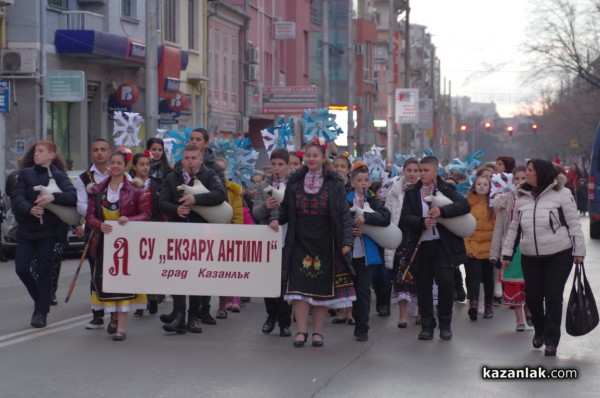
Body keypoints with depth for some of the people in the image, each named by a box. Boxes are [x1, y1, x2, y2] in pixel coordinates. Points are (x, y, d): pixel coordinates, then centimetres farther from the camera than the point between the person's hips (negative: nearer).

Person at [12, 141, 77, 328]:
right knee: (21, 267, -4)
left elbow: (73, 197, -12)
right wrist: (30, 209, -24)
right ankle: (40, 299, 21)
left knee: (44, 270, -1)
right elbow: (17, 197, -4)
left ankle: (41, 312, 8)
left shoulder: (59, 176, 3)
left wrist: (53, 197, -28)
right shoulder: (25, 174, 8)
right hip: (26, 229, 2)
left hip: (47, 230, -2)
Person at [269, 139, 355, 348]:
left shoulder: (334, 184, 0)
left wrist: (347, 240, -12)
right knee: (299, 285, -7)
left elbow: (344, 214, -3)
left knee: (321, 287, 3)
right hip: (300, 242, 1)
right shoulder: (295, 181, 7)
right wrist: (276, 219, -10)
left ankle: (318, 331, 11)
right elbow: (285, 209, 11)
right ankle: (301, 330, -2)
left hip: (324, 243, -1)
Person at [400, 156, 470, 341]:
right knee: (423, 286, 5)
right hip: (421, 246, 2)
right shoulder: (411, 192, 8)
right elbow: (404, 218, -2)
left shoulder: (446, 190, 3)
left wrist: (442, 211, -25)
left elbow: (465, 205, -12)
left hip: (443, 245, -2)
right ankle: (427, 325, 15)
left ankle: (445, 324, 8)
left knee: (446, 282, -8)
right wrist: (422, 222, -20)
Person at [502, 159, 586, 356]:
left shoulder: (561, 193, -6)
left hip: (559, 256, -4)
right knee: (532, 297, 6)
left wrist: (578, 250, -8)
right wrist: (507, 253, 14)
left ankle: (551, 340, 8)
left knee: (553, 297, -3)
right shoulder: (522, 197, 9)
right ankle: (539, 330, 31)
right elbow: (514, 228, 15)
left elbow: (573, 224, -5)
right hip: (530, 257, 5)